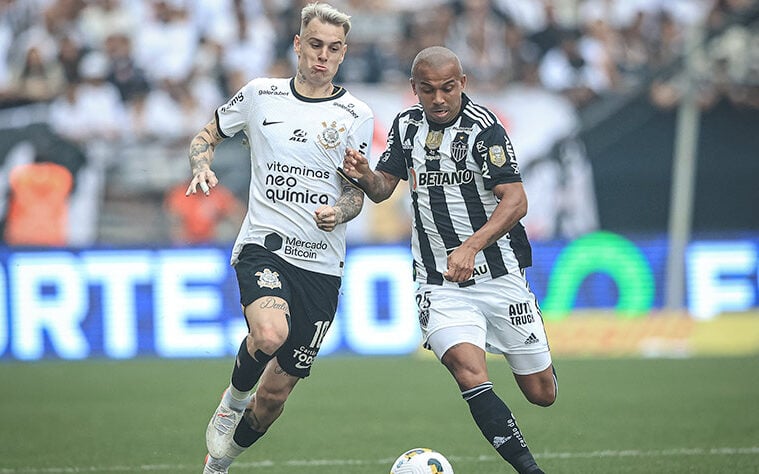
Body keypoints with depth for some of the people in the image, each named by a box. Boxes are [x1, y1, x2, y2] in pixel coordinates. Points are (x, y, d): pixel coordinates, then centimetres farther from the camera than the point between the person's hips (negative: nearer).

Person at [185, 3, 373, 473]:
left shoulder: (357, 116, 4)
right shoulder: (260, 94, 6)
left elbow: (356, 191, 4)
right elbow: (206, 137, 18)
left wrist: (338, 211, -19)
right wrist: (202, 167, -4)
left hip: (321, 264, 1)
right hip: (263, 245, -1)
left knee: (276, 392, 5)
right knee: (270, 334, -34)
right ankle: (234, 398, -1)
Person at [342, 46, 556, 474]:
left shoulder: (484, 129, -14)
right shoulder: (406, 125, 4)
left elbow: (516, 201, -21)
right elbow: (384, 187, 14)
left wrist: (471, 246, -35)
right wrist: (364, 175, -10)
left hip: (499, 275, -2)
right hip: (439, 285, 2)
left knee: (541, 393, 6)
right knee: (469, 370, -25)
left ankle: (538, 358, 44)